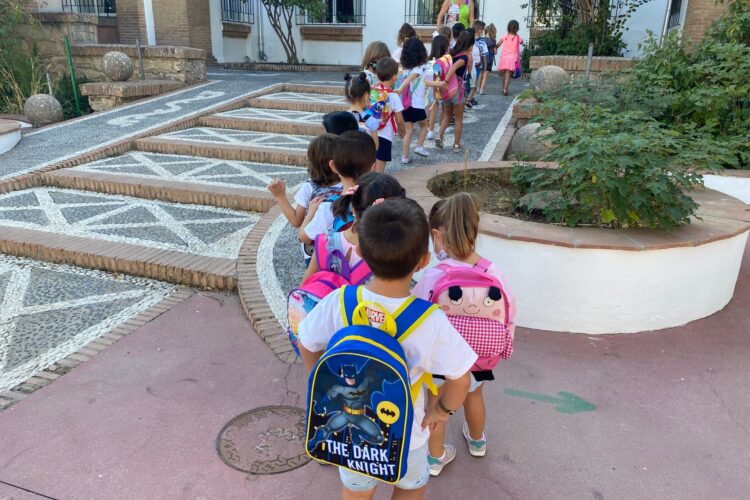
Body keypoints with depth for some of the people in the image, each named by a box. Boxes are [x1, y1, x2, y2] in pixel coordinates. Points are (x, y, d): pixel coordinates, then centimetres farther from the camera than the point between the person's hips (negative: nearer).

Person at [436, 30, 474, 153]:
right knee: (459, 118, 9)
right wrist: (446, 82, -35)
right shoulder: (464, 57, -15)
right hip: (457, 89, -6)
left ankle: (440, 135, -1)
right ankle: (457, 145, 14)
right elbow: (454, 67, -32)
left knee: (447, 114, 21)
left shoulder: (451, 54, 2)